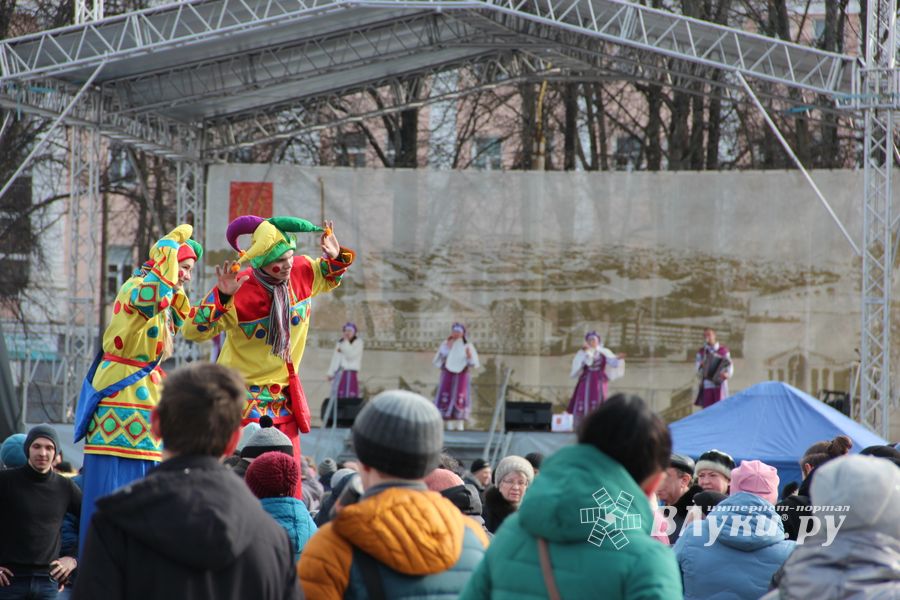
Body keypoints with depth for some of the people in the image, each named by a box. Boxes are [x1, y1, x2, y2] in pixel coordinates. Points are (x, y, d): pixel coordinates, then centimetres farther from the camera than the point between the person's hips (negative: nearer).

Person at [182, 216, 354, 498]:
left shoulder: (302, 272, -5)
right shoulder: (240, 290, -22)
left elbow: (329, 279, 20)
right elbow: (193, 331, -23)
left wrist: (336, 258, -2)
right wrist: (221, 297, -36)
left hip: (285, 398, 6)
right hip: (244, 398, -6)